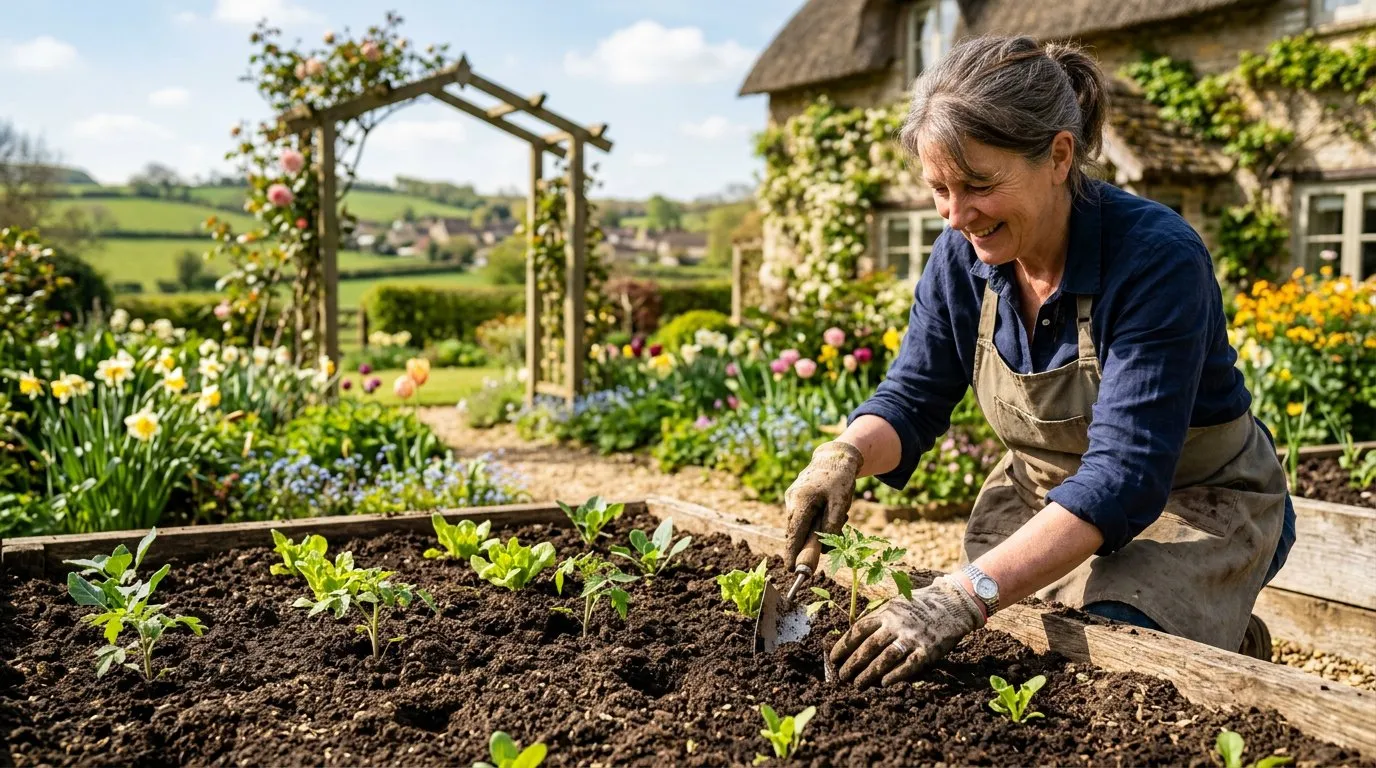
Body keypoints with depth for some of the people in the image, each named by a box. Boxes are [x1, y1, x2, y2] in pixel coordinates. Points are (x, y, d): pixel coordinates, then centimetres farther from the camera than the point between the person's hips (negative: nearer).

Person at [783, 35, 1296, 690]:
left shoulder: (1157, 259, -31)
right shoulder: (962, 256, -12)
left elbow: (1122, 475, -38)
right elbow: (910, 401, -4)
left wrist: (968, 594, -49)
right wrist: (845, 454, -29)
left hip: (1195, 506, -5)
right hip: (1042, 496, 6)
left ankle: (1228, 649, 7)